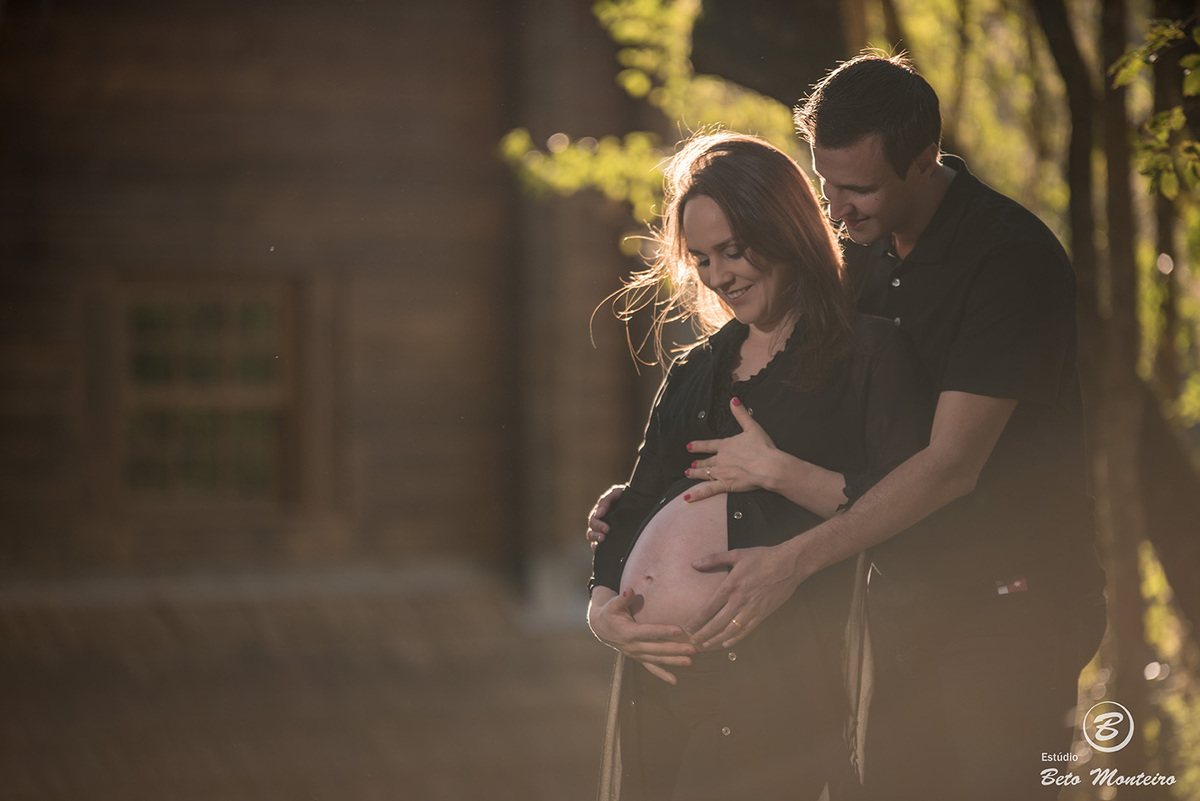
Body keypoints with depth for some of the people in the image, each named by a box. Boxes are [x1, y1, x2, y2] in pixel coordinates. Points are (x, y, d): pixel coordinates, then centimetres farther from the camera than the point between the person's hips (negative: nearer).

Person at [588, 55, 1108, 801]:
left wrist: (791, 561, -26)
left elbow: (951, 465, -23)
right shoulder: (863, 251, 7)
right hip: (906, 593, 7)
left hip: (1011, 594, -7)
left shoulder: (1012, 257, -18)